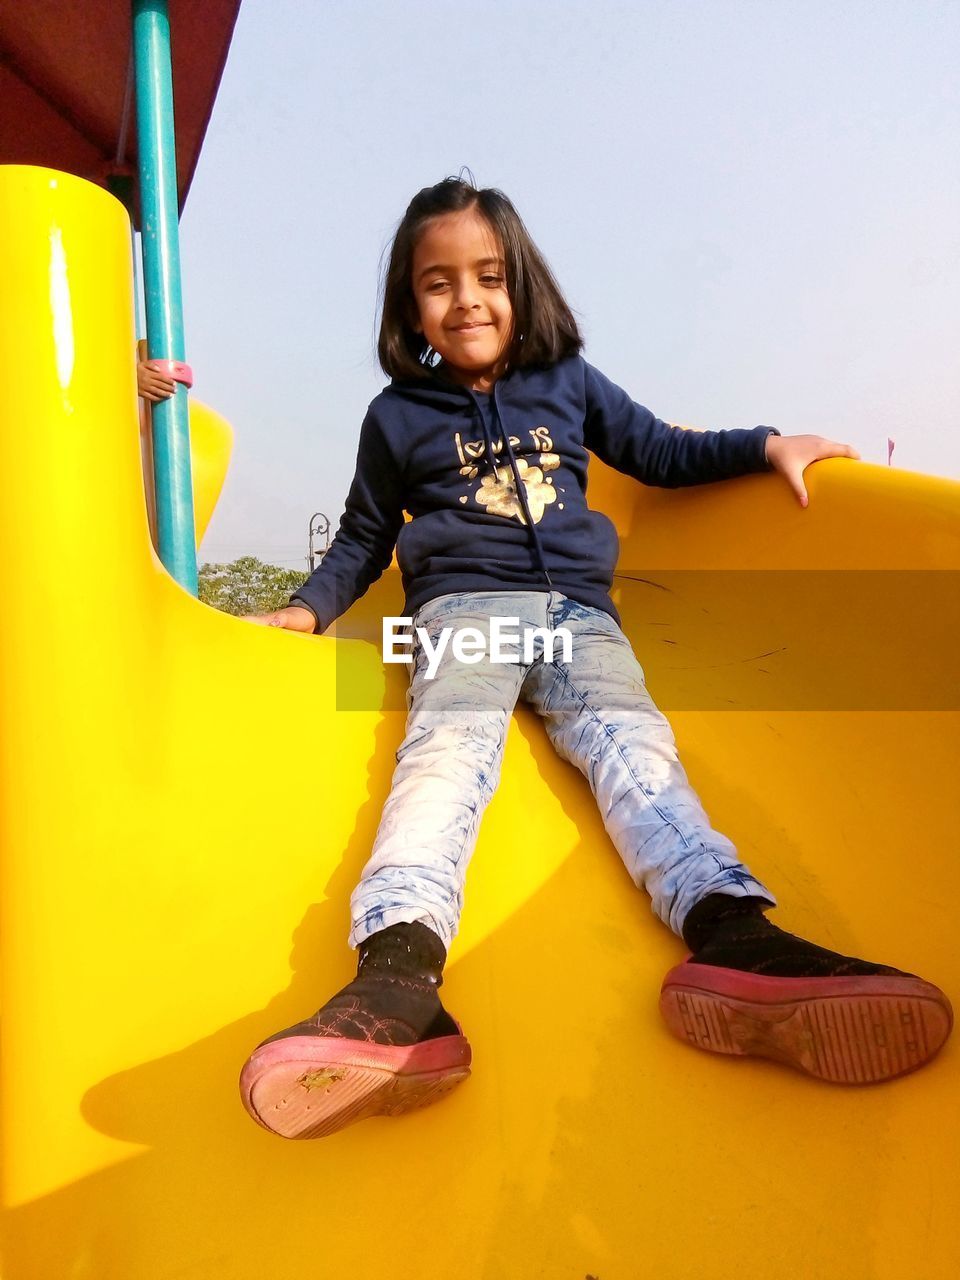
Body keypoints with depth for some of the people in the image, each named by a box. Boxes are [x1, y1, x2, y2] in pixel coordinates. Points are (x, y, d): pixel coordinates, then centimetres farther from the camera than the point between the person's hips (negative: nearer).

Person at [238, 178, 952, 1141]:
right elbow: (363, 538, 24)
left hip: (576, 611, 2)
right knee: (447, 748, -31)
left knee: (629, 742, -27)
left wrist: (767, 445, 15)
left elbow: (660, 453, 27)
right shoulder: (398, 415, 16)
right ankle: (397, 976, -54)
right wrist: (308, 607, 10)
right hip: (462, 609, -1)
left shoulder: (569, 383, 20)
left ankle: (733, 936, -51)